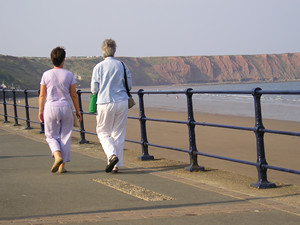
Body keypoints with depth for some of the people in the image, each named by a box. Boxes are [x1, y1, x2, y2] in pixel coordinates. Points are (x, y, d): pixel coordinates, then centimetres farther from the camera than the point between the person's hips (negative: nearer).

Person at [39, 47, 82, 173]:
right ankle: (62, 165, 8)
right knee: (65, 137, 8)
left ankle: (57, 156, -15)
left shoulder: (46, 75, -3)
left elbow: (42, 95, 1)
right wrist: (78, 111, 10)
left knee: (51, 136, 11)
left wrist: (40, 111, 11)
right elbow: (73, 95, 1)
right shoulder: (69, 75, -3)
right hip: (65, 107, 0)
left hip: (51, 107, 0)